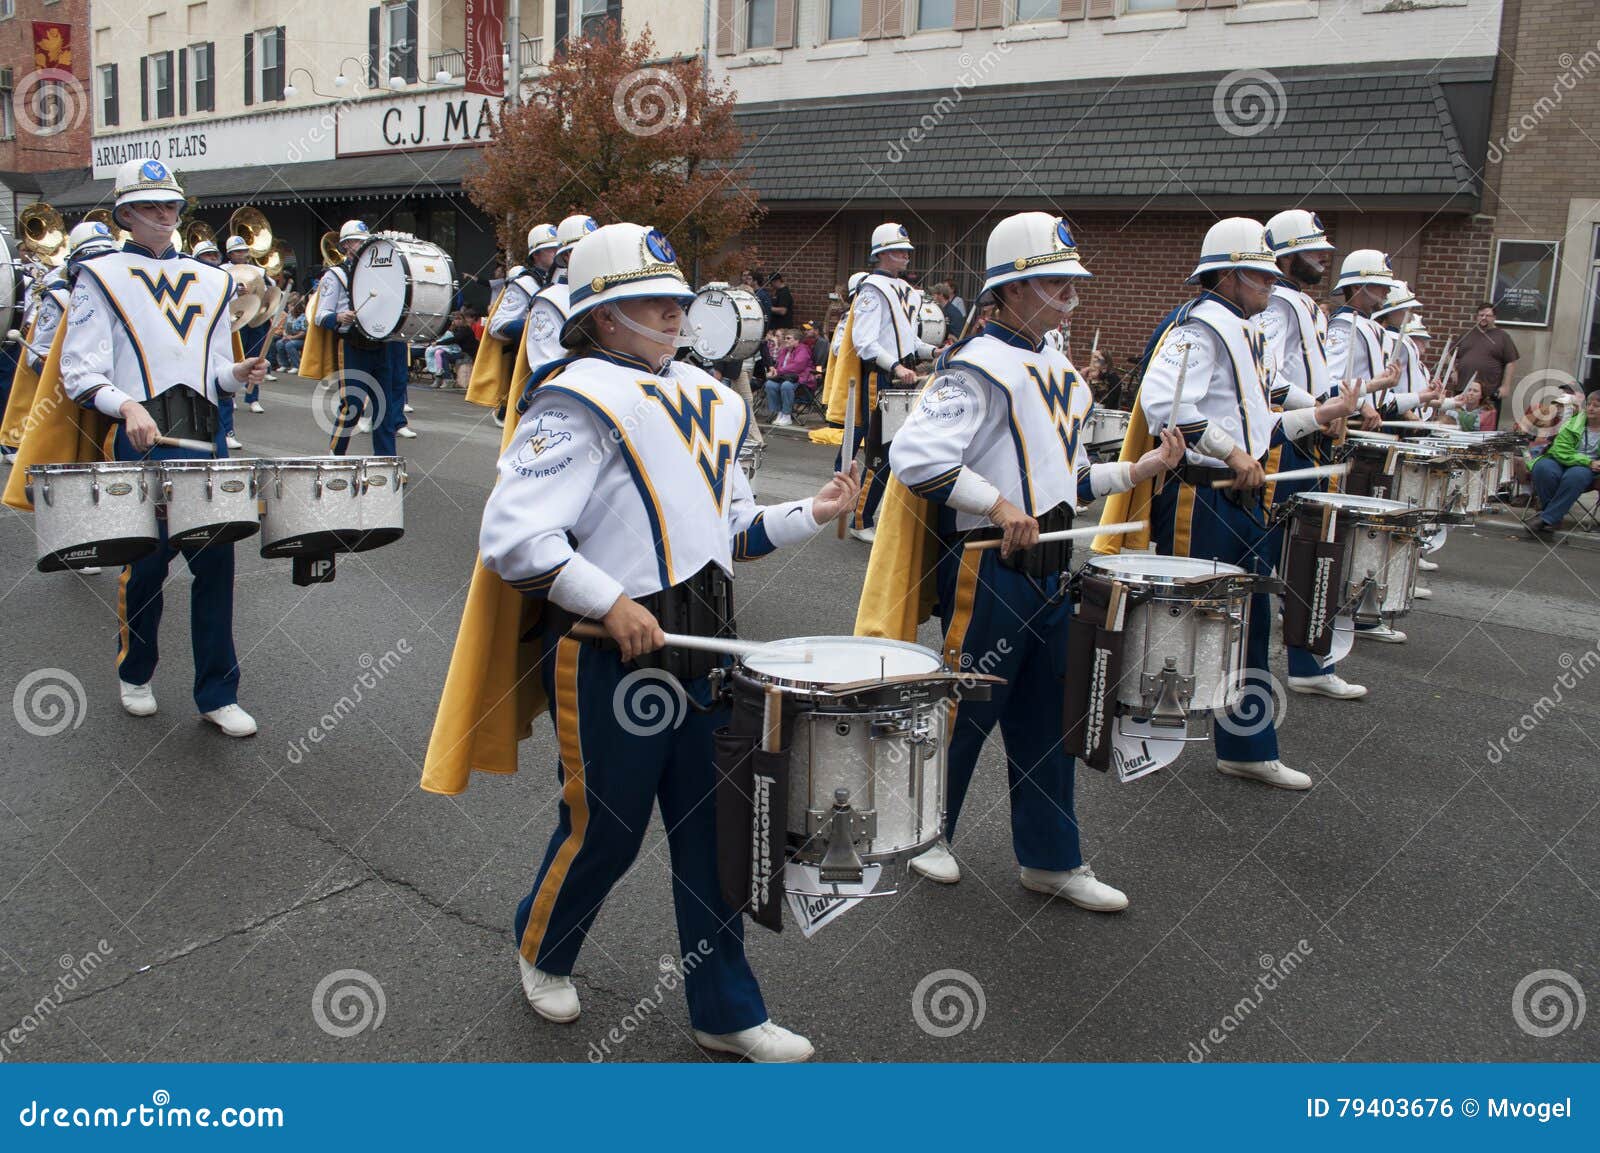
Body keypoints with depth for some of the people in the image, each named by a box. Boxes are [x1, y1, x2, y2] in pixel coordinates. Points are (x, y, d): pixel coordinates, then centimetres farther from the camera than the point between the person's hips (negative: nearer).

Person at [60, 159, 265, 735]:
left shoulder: (209, 280, 17)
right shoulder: (101, 276, 5)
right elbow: (79, 372, -3)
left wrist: (237, 375, -2)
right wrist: (128, 407, -21)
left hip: (206, 439, 3)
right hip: (141, 440, -3)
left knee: (215, 563, 0)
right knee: (145, 563, 3)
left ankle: (217, 693, 9)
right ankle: (135, 675, 27)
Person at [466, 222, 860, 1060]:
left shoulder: (707, 399, 15)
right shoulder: (575, 401, -10)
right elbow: (510, 536, -18)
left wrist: (808, 514, 7)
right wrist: (610, 601, -22)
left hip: (704, 645, 7)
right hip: (609, 656, -7)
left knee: (714, 831, 11)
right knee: (604, 830, 9)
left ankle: (727, 1013, 25)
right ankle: (540, 951, 40)